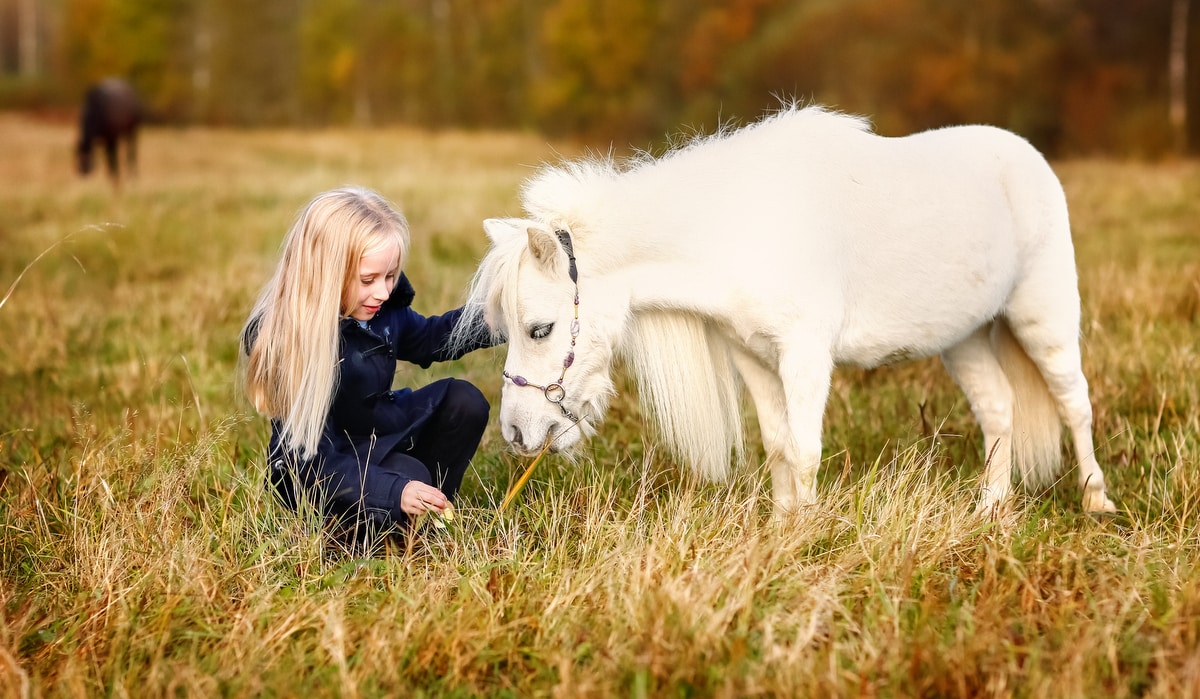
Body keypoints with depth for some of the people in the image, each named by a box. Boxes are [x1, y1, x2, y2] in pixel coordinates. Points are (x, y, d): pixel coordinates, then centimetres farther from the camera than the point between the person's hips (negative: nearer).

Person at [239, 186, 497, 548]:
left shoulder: (380, 306, -11)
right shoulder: (284, 340, -31)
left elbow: (422, 339, 14)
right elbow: (313, 461, -31)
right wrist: (394, 492, -44)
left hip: (377, 430, 8)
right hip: (314, 476, -7)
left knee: (463, 401, -10)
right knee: (407, 475, -32)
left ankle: (430, 514, 0)